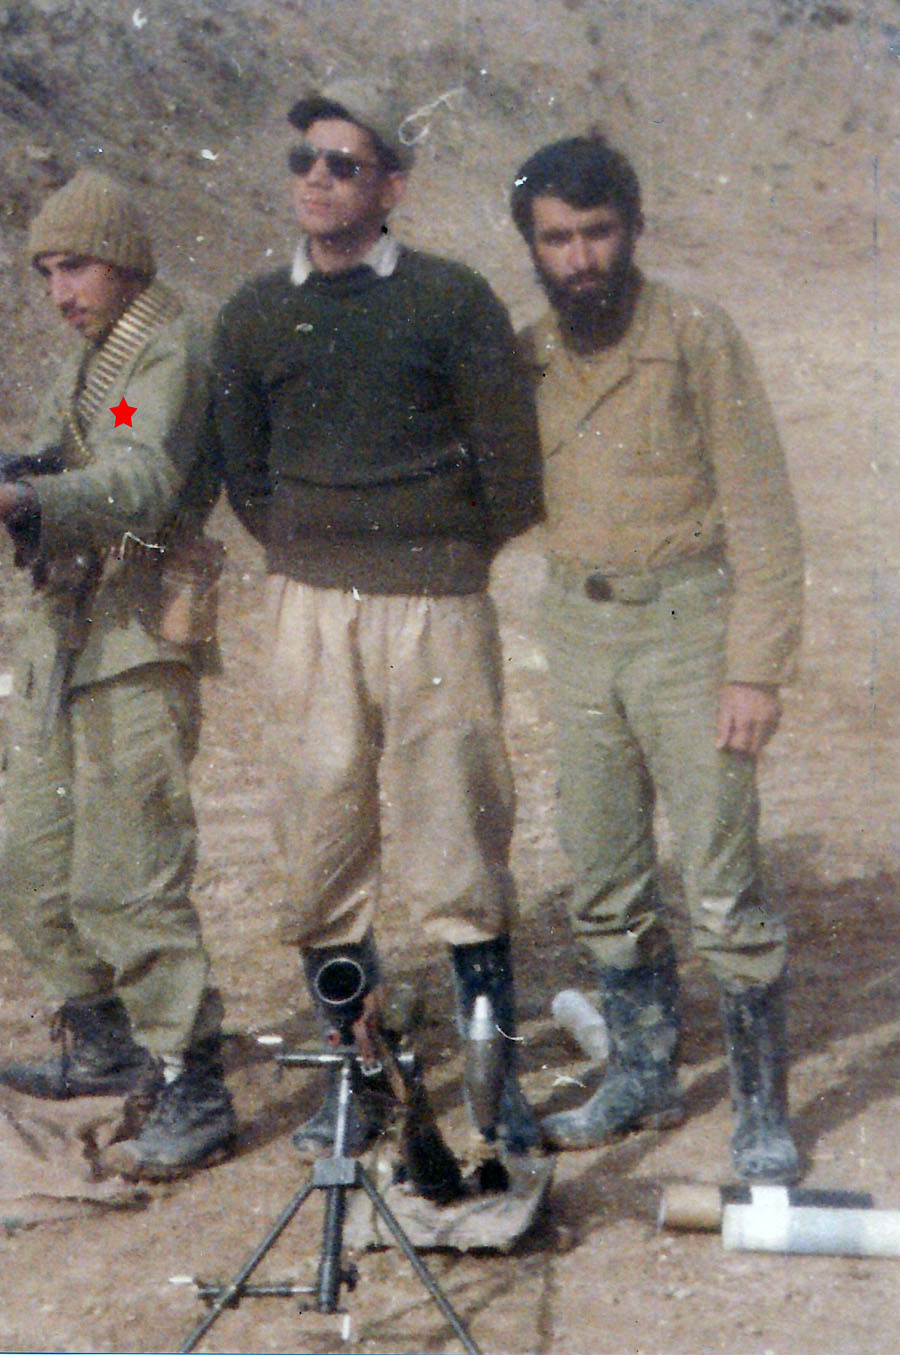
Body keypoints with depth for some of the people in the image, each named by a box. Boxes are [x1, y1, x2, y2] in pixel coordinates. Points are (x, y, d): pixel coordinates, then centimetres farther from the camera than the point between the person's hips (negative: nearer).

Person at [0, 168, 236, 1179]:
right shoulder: (84, 365, 21)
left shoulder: (169, 354, -10)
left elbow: (144, 480, -27)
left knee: (128, 881, -10)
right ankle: (104, 1045, 31)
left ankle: (192, 1092, -2)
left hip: (137, 649, -9)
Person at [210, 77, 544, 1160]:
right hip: (308, 606, 3)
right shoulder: (253, 317, 8)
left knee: (452, 838, -1)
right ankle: (354, 1079, 15)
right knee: (320, 841, 3)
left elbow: (512, 460, 2)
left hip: (436, 601, -3)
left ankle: (497, 1074, 11)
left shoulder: (452, 302, -2)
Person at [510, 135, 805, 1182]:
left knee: (722, 882, -5)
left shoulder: (696, 338, -7)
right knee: (604, 883, 12)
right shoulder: (525, 359, 6)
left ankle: (763, 1108, 9)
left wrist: (756, 667, -15)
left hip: (685, 624, -5)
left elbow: (760, 509, -9)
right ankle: (642, 1077, 29)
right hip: (577, 631, 5)